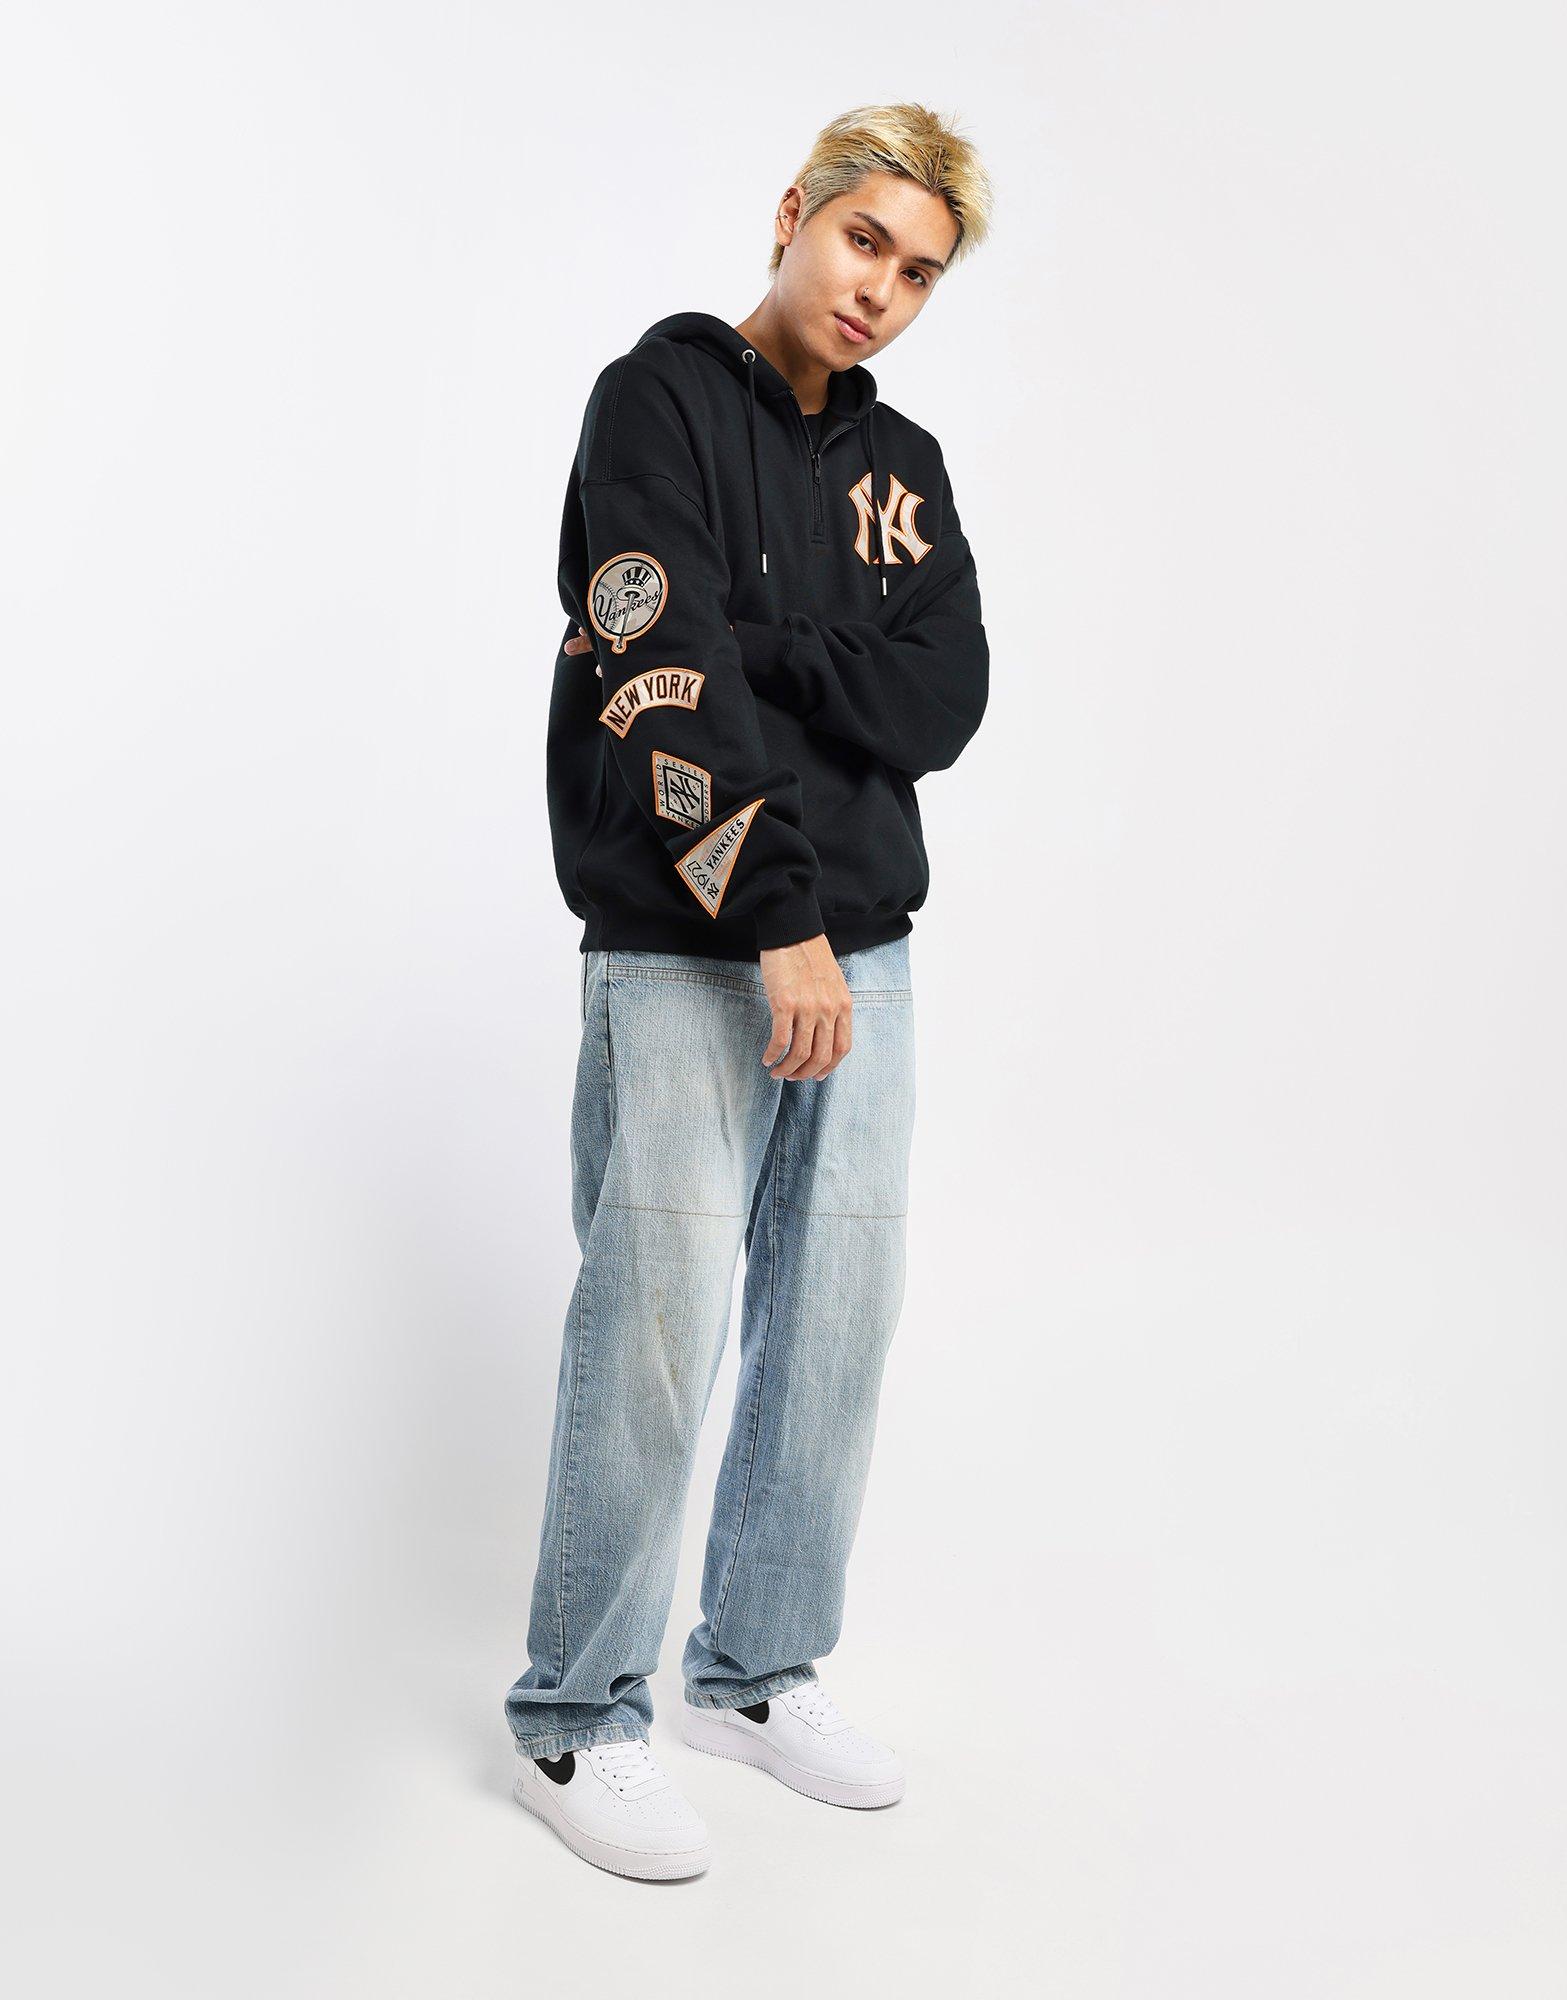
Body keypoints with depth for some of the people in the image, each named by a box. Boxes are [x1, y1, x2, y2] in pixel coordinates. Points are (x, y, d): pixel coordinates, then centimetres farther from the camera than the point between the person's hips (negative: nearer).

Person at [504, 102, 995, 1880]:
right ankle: (576, 1725, 10)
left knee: (839, 1308, 8)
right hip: (683, 950, -6)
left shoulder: (901, 469, 15)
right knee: (657, 1319, -6)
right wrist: (777, 917, -18)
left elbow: (939, 707, 0)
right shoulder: (662, 398, -2)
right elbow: (662, 678, -14)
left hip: (861, 946, 6)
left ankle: (757, 1671, 25)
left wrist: (745, 635, -12)